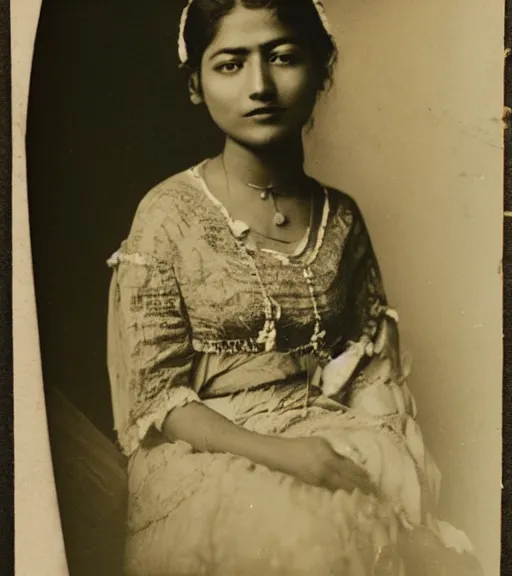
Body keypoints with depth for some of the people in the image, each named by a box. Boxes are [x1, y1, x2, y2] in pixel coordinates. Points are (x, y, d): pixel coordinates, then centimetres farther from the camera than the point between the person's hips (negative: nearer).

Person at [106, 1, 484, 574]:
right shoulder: (169, 214, -9)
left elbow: (373, 362, 8)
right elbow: (153, 392, -9)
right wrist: (277, 454, -20)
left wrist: (388, 459, -10)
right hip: (212, 452, -4)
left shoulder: (342, 218, 3)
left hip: (334, 446, 4)